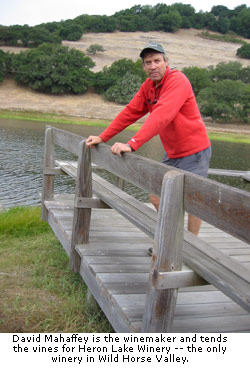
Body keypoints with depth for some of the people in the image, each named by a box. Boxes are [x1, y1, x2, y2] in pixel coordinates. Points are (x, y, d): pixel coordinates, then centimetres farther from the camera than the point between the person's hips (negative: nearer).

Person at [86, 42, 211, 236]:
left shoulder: (177, 80, -20)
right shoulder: (148, 86, 6)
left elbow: (162, 115, -33)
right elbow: (130, 112, 7)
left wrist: (132, 144, -41)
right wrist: (102, 137, 1)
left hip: (194, 151, -8)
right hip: (172, 153, 8)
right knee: (157, 198, 11)